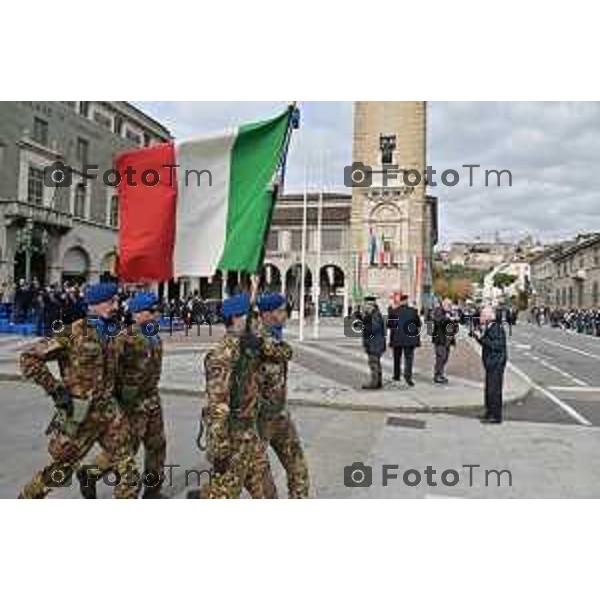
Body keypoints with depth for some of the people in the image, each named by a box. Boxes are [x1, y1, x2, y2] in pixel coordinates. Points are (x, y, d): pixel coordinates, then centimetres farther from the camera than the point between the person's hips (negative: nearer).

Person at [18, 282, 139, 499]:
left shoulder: (110, 333, 6)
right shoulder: (74, 333, -15)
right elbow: (29, 358, -14)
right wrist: (56, 388, -16)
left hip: (108, 410, 6)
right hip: (80, 414, -5)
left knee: (126, 467, 3)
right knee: (61, 467, 12)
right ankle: (26, 498, 39)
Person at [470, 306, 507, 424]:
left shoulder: (497, 328, -17)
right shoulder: (489, 327, 13)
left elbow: (497, 346, -24)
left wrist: (482, 338, -24)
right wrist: (477, 336, 6)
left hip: (496, 364, -10)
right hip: (490, 363, 10)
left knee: (494, 390, -6)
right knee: (489, 389, 17)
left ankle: (496, 416, 2)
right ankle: (489, 412, 27)